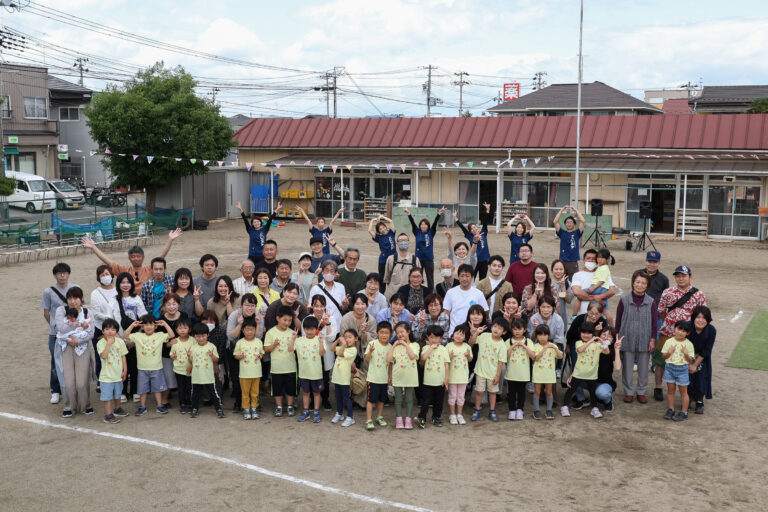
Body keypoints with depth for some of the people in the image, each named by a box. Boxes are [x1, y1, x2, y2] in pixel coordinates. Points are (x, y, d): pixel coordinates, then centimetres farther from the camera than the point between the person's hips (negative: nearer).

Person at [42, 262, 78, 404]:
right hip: (55, 333, -1)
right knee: (56, 362, 3)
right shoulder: (49, 292, -1)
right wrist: (55, 326, 10)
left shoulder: (76, 289, 2)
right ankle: (56, 391, 15)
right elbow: (46, 313, 7)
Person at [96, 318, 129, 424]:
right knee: (107, 396, -2)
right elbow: (103, 355, -28)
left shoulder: (120, 341, -2)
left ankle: (117, 409, 42)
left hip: (118, 374, 5)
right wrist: (109, 343, -29)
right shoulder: (101, 343, -13)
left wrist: (125, 370, 4)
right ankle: (108, 415, 5)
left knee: (117, 394, 22)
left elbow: (123, 356, 4)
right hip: (106, 375, -4)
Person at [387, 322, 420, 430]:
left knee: (409, 399, 6)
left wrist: (406, 344, -12)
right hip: (398, 376, 1)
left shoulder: (414, 345, 0)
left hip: (410, 376, -1)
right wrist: (393, 346, -7)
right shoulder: (395, 346, 3)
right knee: (398, 399, 6)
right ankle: (399, 420, 13)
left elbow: (412, 356, -18)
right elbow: (389, 359, -8)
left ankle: (408, 420, 12)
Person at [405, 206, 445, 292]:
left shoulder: (431, 233, 1)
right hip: (418, 258, 1)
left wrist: (439, 214, -26)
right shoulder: (417, 232, 2)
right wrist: (408, 214, -24)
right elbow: (412, 223, -10)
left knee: (430, 278, 6)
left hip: (429, 259, -1)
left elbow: (435, 222, -12)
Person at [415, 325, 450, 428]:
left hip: (440, 381, 1)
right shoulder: (426, 348, 1)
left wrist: (446, 378, -2)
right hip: (428, 380, -1)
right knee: (425, 401, -3)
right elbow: (423, 357, -20)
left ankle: (436, 418, 25)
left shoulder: (443, 349, 2)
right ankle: (421, 418, 2)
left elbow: (447, 364, 2)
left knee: (438, 401, 11)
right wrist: (432, 347, -14)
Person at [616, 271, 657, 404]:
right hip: (627, 340, 0)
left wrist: (652, 340, -1)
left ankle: (642, 392, 25)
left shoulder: (651, 302, -1)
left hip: (644, 341, 1)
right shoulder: (624, 300, -3)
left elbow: (654, 322, 3)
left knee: (643, 368, 10)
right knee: (627, 367, 8)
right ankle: (629, 392, 21)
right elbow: (618, 320, 2)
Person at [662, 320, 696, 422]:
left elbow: (691, 360, -3)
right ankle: (670, 409, 22)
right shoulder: (669, 342, 0)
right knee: (670, 390, 10)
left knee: (683, 391, 6)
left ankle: (684, 412, 14)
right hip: (670, 368, 2)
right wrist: (669, 352, -15)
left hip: (682, 369, -2)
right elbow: (663, 356, 3)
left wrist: (686, 354, -21)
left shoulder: (688, 344, -4)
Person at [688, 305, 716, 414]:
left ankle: (700, 403, 12)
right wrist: (689, 364, -17)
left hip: (702, 358, 0)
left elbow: (706, 351, -17)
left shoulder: (711, 331, -26)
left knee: (701, 378, -4)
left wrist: (695, 364, -16)